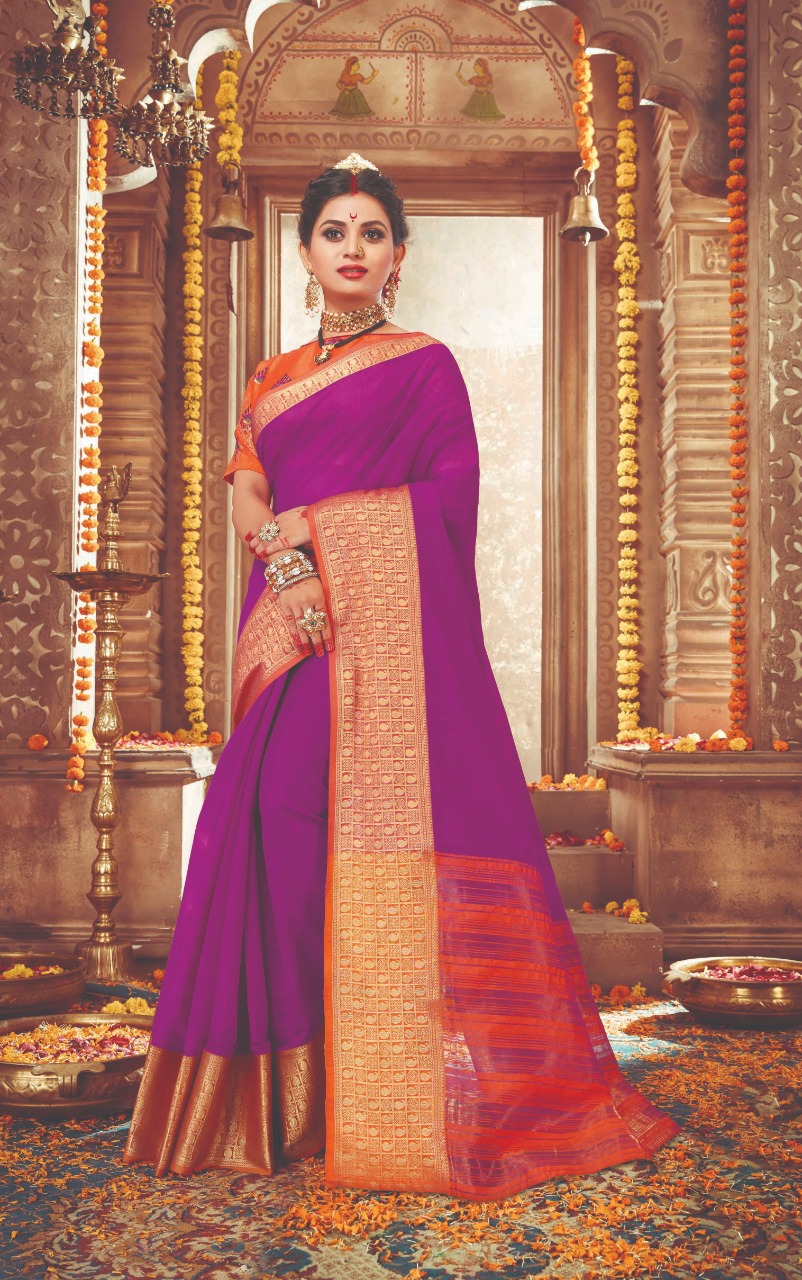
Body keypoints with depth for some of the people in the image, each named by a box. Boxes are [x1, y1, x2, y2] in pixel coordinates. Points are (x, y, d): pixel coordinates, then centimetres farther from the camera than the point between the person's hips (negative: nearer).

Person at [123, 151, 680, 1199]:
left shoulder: (424, 364, 9)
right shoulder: (271, 382, 22)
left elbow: (451, 498, -1)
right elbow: (247, 503, 10)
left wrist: (308, 523, -6)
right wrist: (285, 565, -11)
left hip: (393, 615, -4)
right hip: (293, 621, 5)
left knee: (389, 817, -11)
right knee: (283, 810, -3)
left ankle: (400, 1097, -5)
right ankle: (288, 1087, 5)